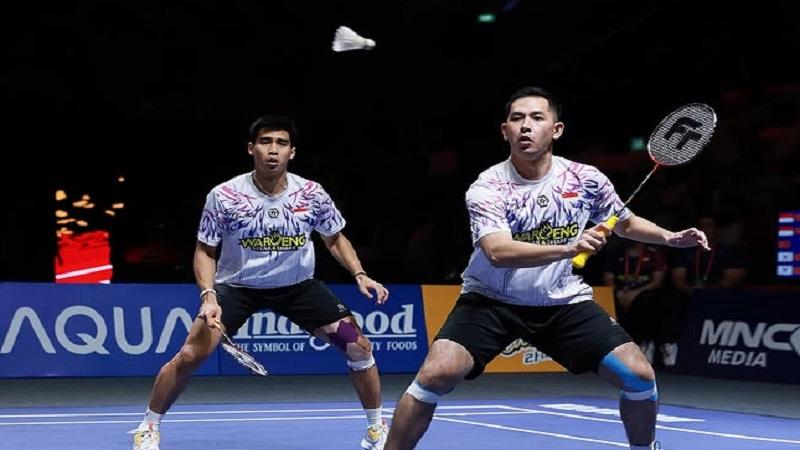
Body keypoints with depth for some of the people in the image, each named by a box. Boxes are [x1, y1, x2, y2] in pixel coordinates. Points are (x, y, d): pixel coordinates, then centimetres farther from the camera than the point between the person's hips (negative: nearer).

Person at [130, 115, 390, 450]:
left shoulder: (312, 194, -13)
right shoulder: (224, 196, -18)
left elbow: (335, 239, 4)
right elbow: (205, 251, -8)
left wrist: (360, 275, -10)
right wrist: (208, 295, -23)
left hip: (298, 285, 2)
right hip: (237, 285, -2)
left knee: (359, 345, -8)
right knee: (191, 354, -17)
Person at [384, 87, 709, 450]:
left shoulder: (586, 180, -7)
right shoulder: (487, 188, -18)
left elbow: (625, 223, 14)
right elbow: (498, 252, -35)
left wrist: (670, 237, -3)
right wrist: (567, 248, -47)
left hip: (564, 302, 3)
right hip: (491, 301, -3)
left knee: (639, 376, -9)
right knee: (437, 373, -25)